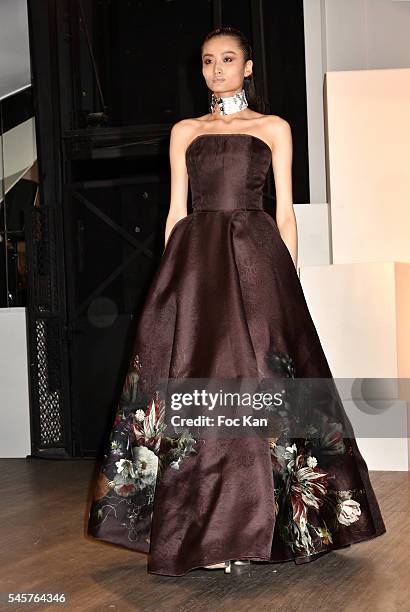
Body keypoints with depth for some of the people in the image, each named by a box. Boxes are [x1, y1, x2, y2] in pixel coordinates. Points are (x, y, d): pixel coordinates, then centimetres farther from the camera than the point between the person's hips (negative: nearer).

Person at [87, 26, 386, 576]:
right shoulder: (185, 131, 17)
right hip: (196, 259, 2)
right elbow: (176, 210, 13)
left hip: (256, 259, -1)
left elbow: (285, 210, 7)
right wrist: (172, 275, 4)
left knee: (257, 380, -7)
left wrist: (291, 277, -1)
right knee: (196, 381, -5)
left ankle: (252, 524, 3)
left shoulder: (274, 128, 12)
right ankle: (202, 530, 2)